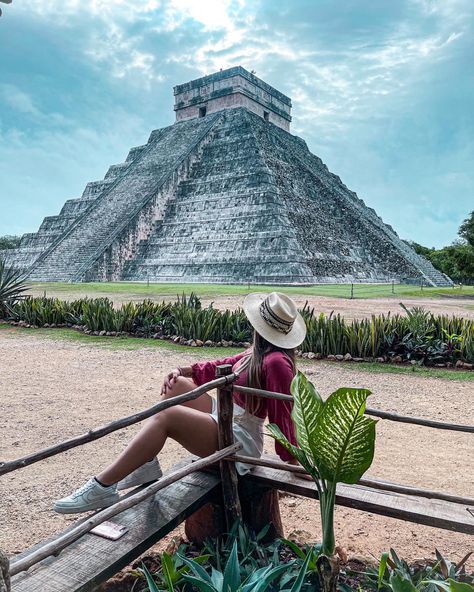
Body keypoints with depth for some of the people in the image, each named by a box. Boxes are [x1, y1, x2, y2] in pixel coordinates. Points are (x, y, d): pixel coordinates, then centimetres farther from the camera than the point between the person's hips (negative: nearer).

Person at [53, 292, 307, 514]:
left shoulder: (276, 362, -23)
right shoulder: (259, 352, 6)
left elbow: (282, 415, -20)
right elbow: (223, 366, 11)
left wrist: (292, 460, -14)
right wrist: (185, 370, -4)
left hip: (238, 440, -10)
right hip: (224, 418, 10)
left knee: (166, 416, -25)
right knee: (177, 386, 7)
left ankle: (103, 487, -18)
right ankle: (146, 463, 4)